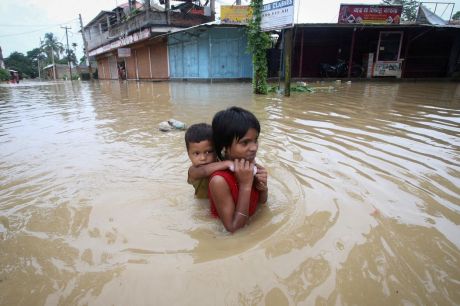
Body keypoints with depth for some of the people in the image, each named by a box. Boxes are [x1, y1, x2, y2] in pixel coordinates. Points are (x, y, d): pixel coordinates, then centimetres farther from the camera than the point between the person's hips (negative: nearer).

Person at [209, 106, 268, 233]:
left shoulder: (252, 166, -10)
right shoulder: (219, 181, -28)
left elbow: (262, 201, 5)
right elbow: (233, 228, -23)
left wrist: (263, 187, -16)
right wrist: (245, 185, -29)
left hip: (251, 225, 5)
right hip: (227, 237, -4)